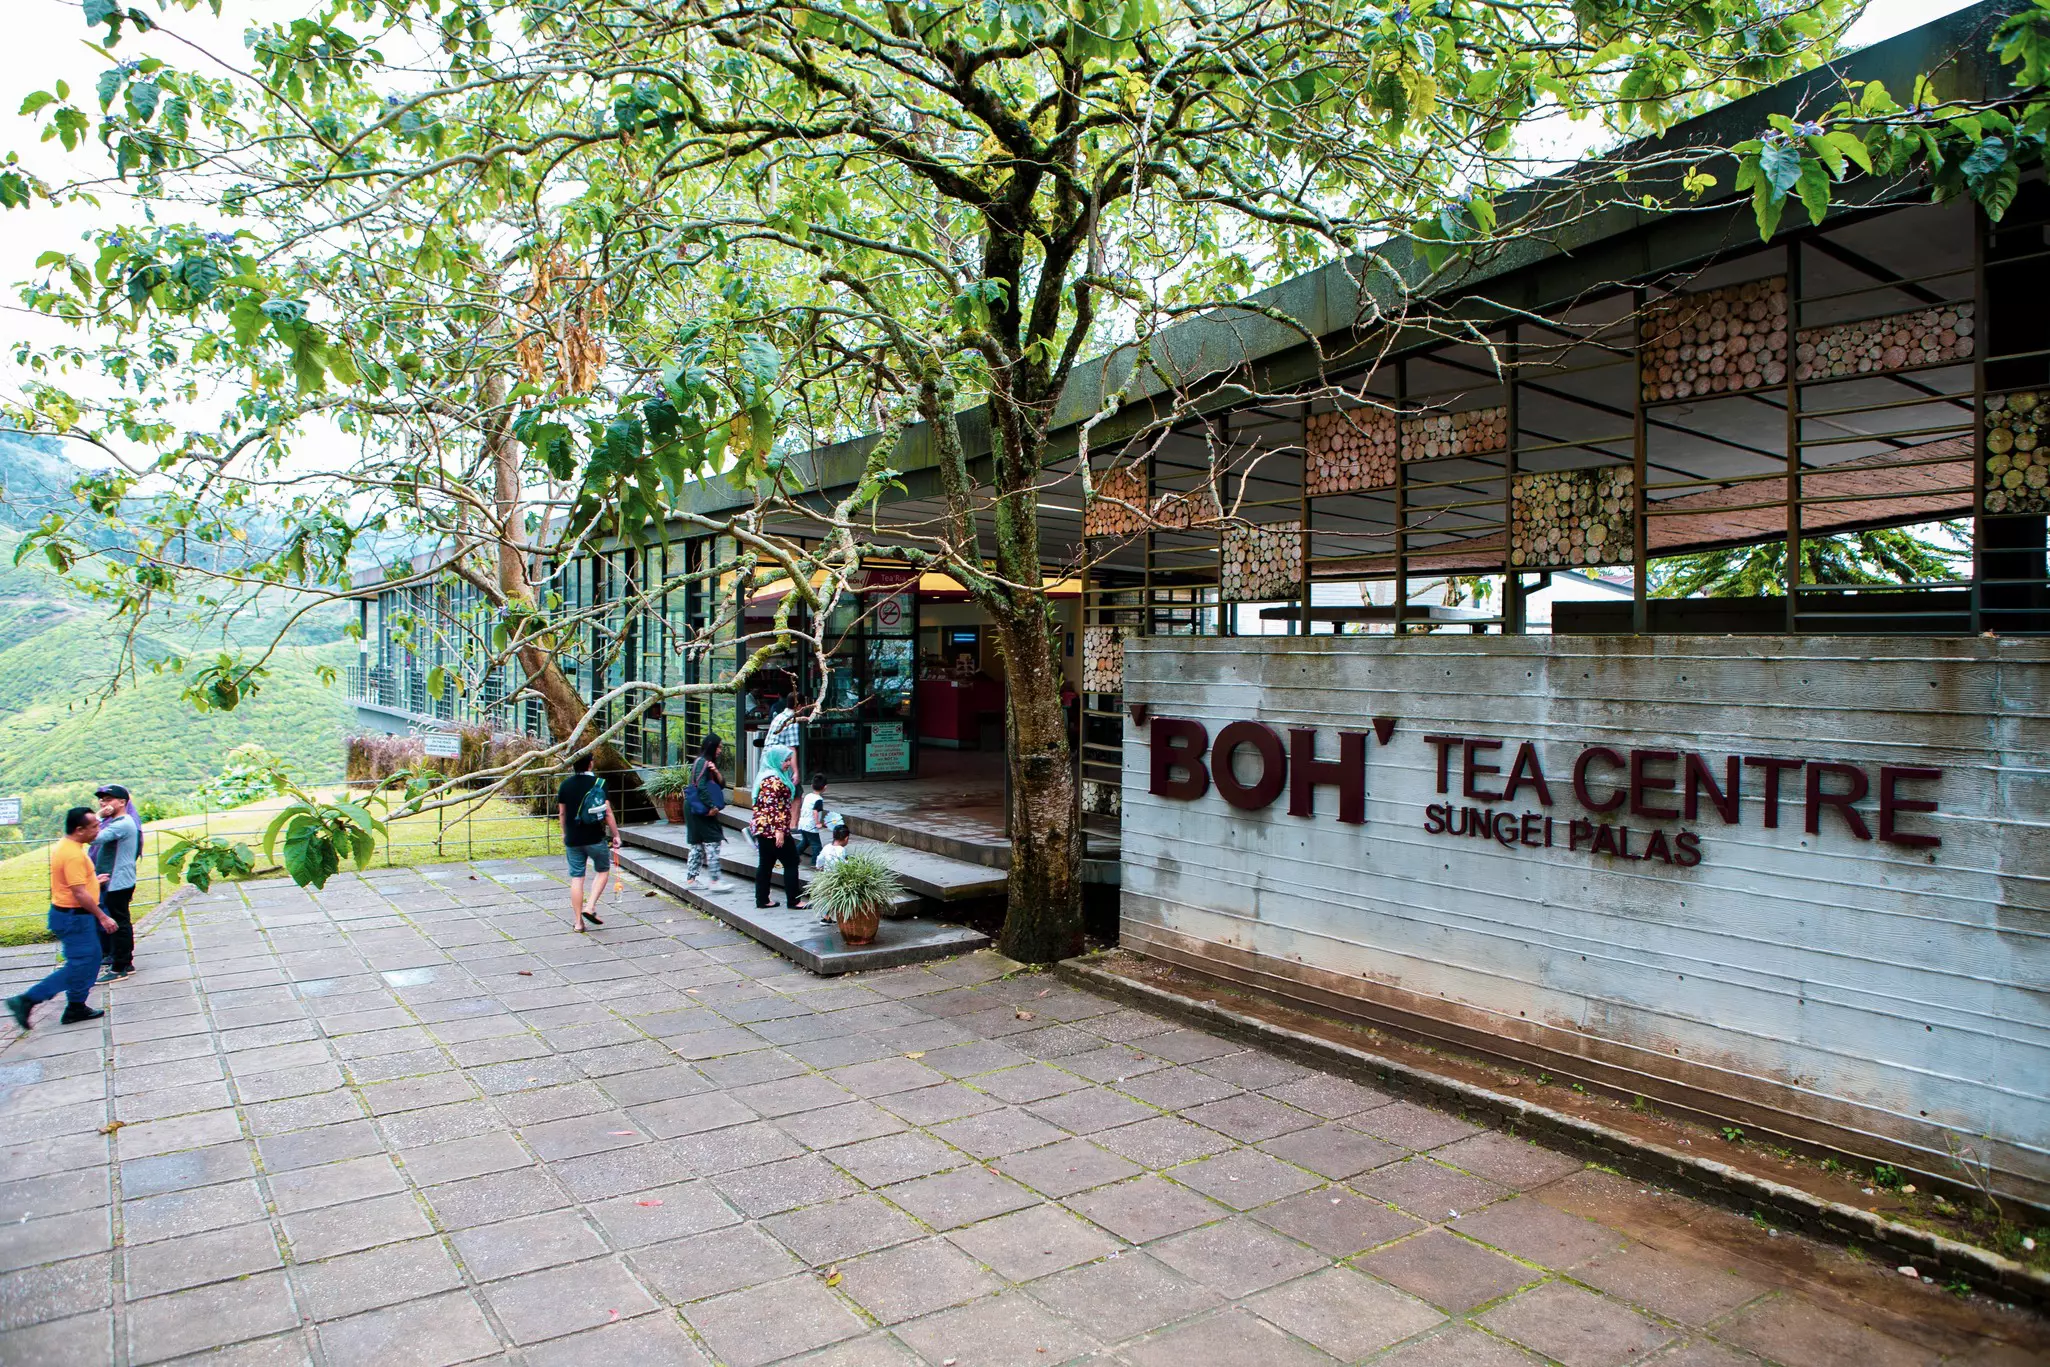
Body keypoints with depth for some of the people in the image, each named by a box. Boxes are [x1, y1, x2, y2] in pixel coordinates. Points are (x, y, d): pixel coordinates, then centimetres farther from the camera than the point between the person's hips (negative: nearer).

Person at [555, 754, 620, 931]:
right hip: (596, 838, -3)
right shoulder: (599, 783, -9)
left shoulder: (565, 785, 2)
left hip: (573, 839, 3)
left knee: (576, 878, 8)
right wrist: (615, 835, -2)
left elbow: (562, 813, 10)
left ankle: (578, 921, 9)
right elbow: (608, 813, -11)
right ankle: (590, 907, -1)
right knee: (603, 871, 16)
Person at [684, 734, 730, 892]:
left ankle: (690, 879, 16)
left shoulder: (709, 763, 17)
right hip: (700, 809, -10)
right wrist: (711, 806, -19)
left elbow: (721, 784, 12)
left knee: (698, 844, 12)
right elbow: (701, 786, -20)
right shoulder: (702, 762, -13)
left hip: (698, 810, 10)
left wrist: (716, 772, -6)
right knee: (713, 842, -10)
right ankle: (714, 880, -12)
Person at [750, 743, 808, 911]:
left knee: (765, 864, 12)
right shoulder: (773, 780, -17)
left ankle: (761, 900, 16)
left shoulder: (769, 777, 15)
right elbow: (772, 807, -22)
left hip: (762, 828, 10)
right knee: (791, 862, -2)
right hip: (773, 829, -10)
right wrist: (779, 830, -23)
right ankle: (794, 901, 2)